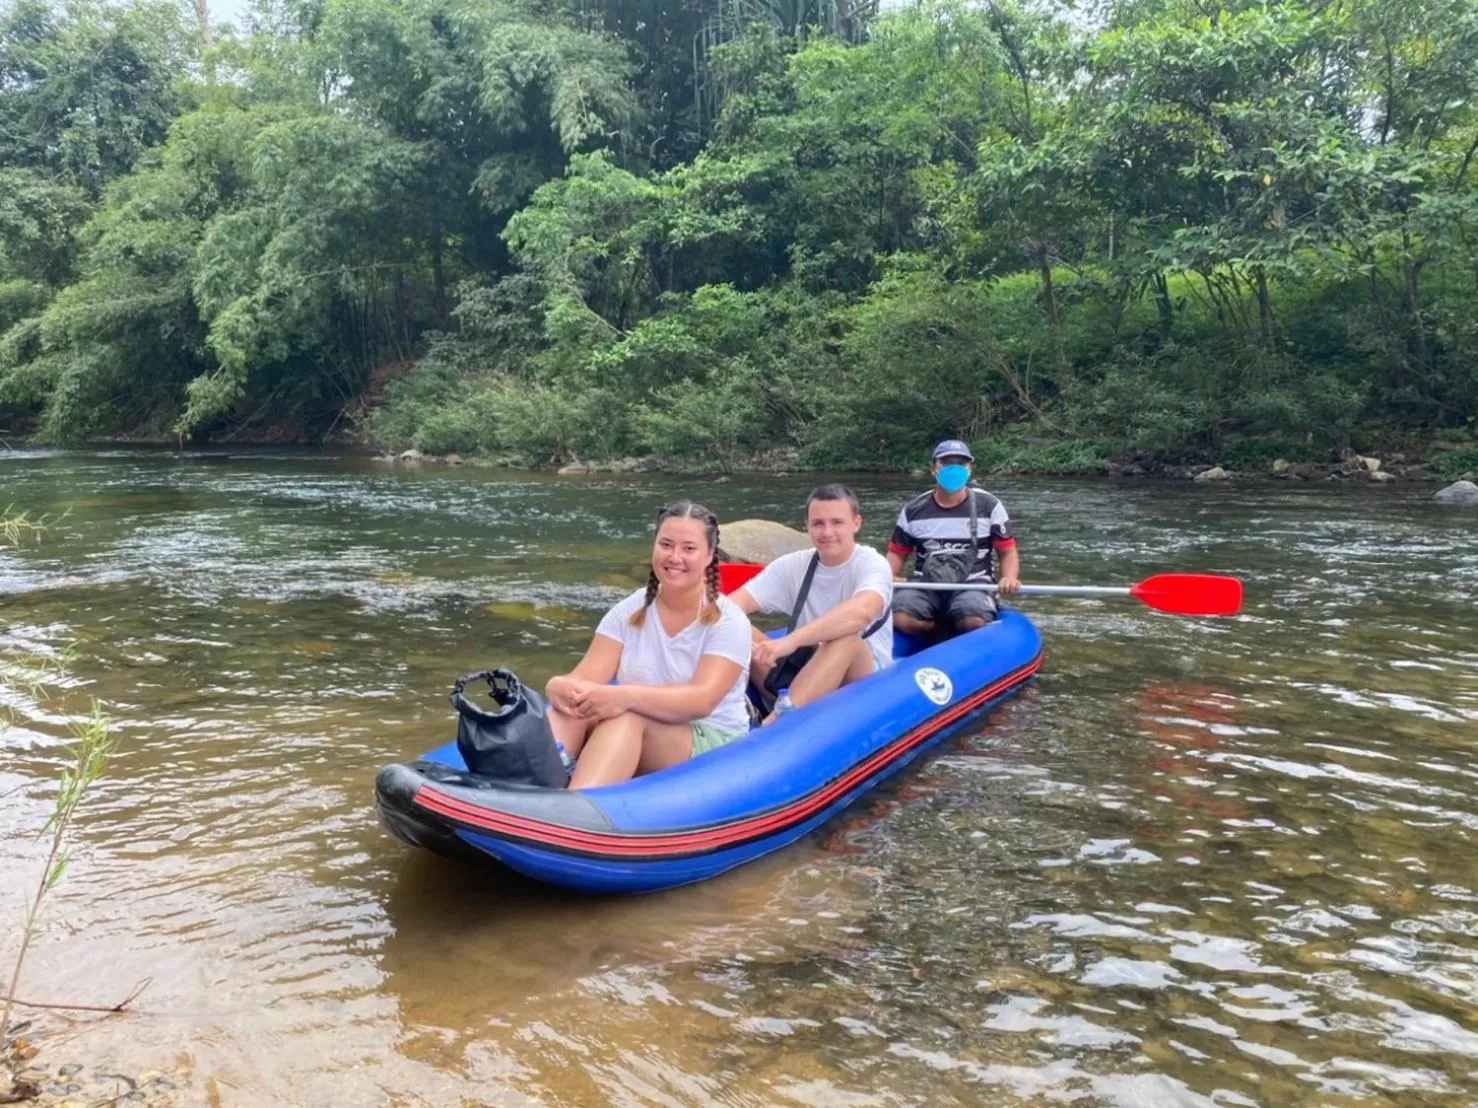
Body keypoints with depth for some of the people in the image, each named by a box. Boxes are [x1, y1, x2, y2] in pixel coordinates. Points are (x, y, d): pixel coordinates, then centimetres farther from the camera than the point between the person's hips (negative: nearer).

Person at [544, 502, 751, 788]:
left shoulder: (728, 621, -8)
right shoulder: (629, 612, 5)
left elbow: (701, 700, -23)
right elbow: (585, 679, -7)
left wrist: (626, 697, -40)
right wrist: (560, 687, -33)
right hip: (634, 751, 4)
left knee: (626, 718, -34)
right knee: (569, 708, -26)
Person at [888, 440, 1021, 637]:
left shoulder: (989, 506, 3)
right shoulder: (913, 510, 8)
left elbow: (1008, 552, 5)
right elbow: (897, 553, 14)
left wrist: (1009, 578, -17)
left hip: (972, 585, -2)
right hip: (925, 585, 2)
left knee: (973, 620, -37)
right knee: (897, 616, -30)